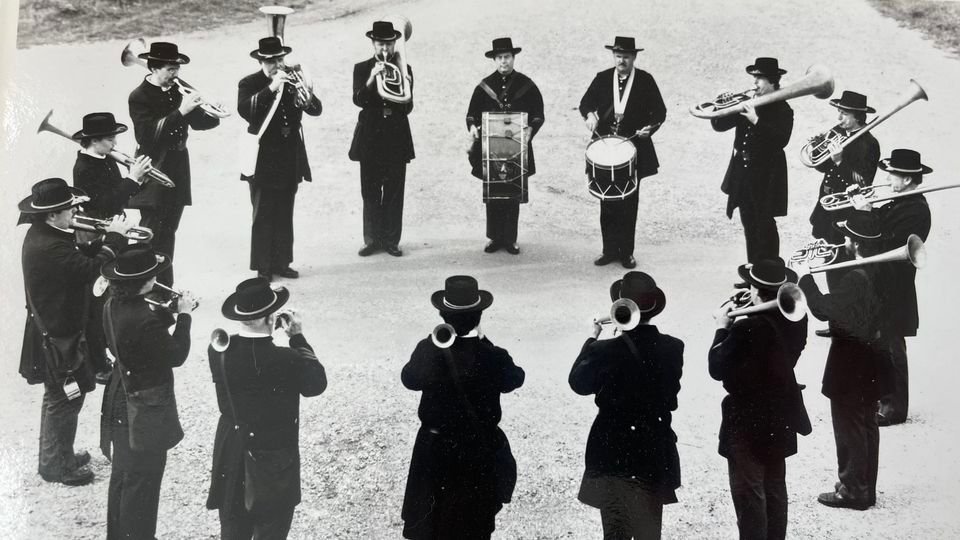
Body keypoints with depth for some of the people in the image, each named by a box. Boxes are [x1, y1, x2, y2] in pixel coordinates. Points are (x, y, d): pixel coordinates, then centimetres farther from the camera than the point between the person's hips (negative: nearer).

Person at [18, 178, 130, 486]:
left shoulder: (41, 234, 2)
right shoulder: (49, 247, -31)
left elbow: (78, 260, 9)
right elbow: (91, 269, -33)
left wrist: (104, 240, -2)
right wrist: (114, 238, -21)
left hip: (50, 327, 11)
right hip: (59, 336, -11)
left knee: (58, 398, 23)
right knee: (64, 401, 4)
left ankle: (54, 457, 38)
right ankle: (57, 465, 17)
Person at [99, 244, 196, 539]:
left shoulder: (113, 305, -4)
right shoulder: (143, 320, -32)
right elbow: (176, 355, -20)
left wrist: (172, 309, -1)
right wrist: (184, 315, -11)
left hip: (120, 405, 9)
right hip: (145, 414, -9)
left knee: (123, 475, 24)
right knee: (142, 481, 7)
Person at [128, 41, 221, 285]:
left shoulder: (178, 89, 6)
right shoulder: (139, 97, -11)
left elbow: (197, 122, 10)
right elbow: (149, 134, -24)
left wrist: (213, 115, -12)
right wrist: (181, 111, -29)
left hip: (178, 170, 6)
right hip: (154, 173, -6)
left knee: (167, 233, 14)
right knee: (151, 235, -7)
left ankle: (165, 289, 21)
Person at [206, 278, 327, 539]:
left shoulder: (219, 350, -13)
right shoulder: (287, 361, -26)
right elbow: (317, 383, -7)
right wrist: (298, 337, -3)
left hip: (231, 465, 4)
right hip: (273, 466, -4)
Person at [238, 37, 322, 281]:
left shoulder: (293, 80, 6)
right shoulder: (249, 84, -5)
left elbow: (316, 110, -1)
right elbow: (244, 110, -25)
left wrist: (308, 97, -24)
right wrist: (271, 88, -32)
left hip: (290, 159, 4)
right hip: (263, 161, -4)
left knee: (284, 215, 12)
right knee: (263, 216, -2)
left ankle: (281, 263, 20)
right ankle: (263, 267, 4)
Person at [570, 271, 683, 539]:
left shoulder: (607, 351, -19)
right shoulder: (673, 349, -8)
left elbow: (578, 382, -2)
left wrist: (592, 339, 6)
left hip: (614, 456, -3)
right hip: (656, 455, 3)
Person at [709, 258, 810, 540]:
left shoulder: (747, 329, -28)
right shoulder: (796, 320, -6)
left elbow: (717, 368, -18)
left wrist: (722, 329, -7)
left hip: (748, 422, -7)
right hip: (781, 420, 7)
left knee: (749, 496, 4)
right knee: (775, 491, 21)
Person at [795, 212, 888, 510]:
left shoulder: (856, 278, -26)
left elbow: (823, 308, -27)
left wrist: (806, 278, -15)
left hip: (851, 360, -9)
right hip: (871, 354, 9)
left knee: (849, 426, 3)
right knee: (866, 424, 15)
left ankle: (852, 490, 10)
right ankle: (866, 488, 24)